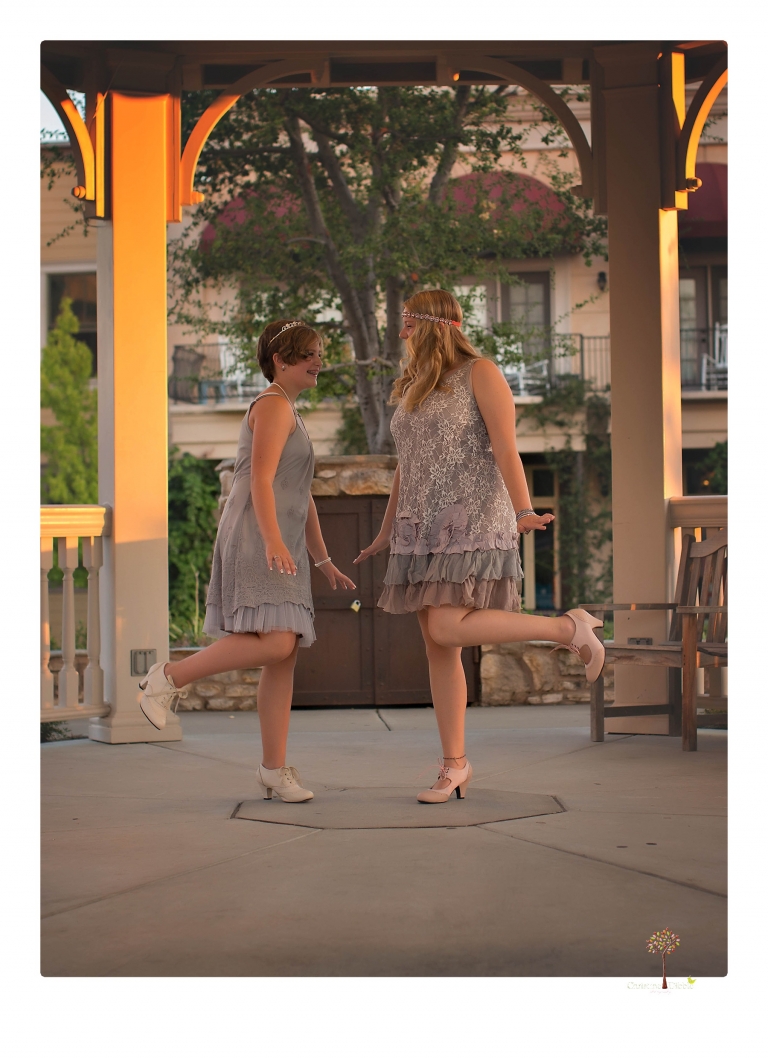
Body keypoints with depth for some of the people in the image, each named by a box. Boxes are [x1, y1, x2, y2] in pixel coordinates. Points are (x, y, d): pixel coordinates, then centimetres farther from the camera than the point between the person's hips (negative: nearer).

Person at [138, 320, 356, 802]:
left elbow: (302, 499, 28)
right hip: (255, 541, -10)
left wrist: (324, 561, 25)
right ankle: (171, 676, -10)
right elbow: (261, 479, -17)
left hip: (281, 549, 10)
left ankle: (275, 768, 4)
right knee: (274, 644, -22)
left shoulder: (292, 415, 27)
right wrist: (273, 540, -30)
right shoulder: (273, 405, -4)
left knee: (285, 655, 3)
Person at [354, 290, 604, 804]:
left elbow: (507, 449, -15)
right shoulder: (414, 388, 17)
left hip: (473, 521, -7)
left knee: (446, 631, -21)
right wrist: (386, 534, 25)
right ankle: (455, 766, 9)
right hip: (427, 529, 7)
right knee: (438, 647, 3)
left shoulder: (481, 372, -5)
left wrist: (524, 512, -28)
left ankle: (569, 628, -8)